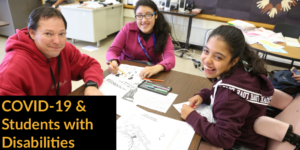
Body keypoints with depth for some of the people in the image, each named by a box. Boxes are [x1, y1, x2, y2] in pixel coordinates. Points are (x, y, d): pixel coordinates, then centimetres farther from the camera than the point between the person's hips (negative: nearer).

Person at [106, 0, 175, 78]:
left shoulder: (163, 32, -8)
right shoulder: (128, 28, -7)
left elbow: (170, 59, -21)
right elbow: (112, 51, -9)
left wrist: (156, 68, -44)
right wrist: (113, 62, -35)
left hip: (151, 75, 0)